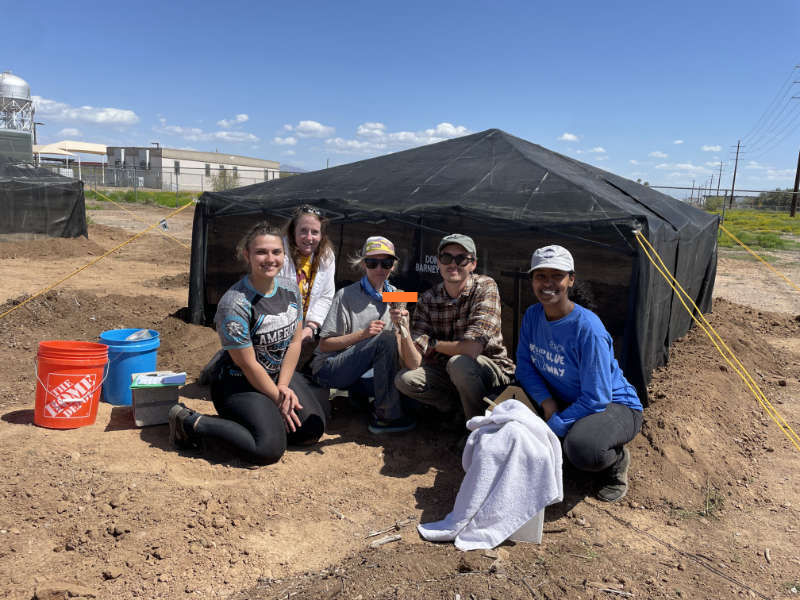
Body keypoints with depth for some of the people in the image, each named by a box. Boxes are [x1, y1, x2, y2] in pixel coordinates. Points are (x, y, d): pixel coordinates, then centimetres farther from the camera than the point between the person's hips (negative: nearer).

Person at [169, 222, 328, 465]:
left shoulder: (290, 289, -2)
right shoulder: (234, 304, -24)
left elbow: (295, 340, 2)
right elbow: (248, 365, -20)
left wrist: (283, 386, -7)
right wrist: (277, 398, -11)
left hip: (281, 375, 7)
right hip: (239, 383, -7)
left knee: (312, 430, -5)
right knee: (270, 449, -22)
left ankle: (263, 417, 18)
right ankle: (191, 422, -6)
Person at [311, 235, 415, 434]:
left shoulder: (394, 295, 8)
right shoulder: (347, 295, -11)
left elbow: (399, 340, 11)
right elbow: (324, 344, -12)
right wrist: (363, 334, -24)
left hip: (364, 370, 6)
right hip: (328, 369, -6)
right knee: (385, 338, -29)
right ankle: (387, 415, -24)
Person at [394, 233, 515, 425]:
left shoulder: (485, 287, -17)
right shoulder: (427, 300, -8)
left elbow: (472, 349, -28)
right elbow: (414, 363, -15)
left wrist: (433, 344, -12)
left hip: (492, 369, -4)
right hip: (447, 373, 4)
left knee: (459, 362, -34)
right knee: (404, 379, -17)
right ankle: (464, 407, 0)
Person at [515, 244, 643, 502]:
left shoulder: (588, 329, -28)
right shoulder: (533, 315, -6)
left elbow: (596, 399, -26)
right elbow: (525, 366, -1)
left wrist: (550, 428, -27)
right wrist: (547, 402, -20)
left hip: (614, 406, -7)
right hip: (561, 400, 7)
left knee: (582, 448, -38)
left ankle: (618, 459, 0)